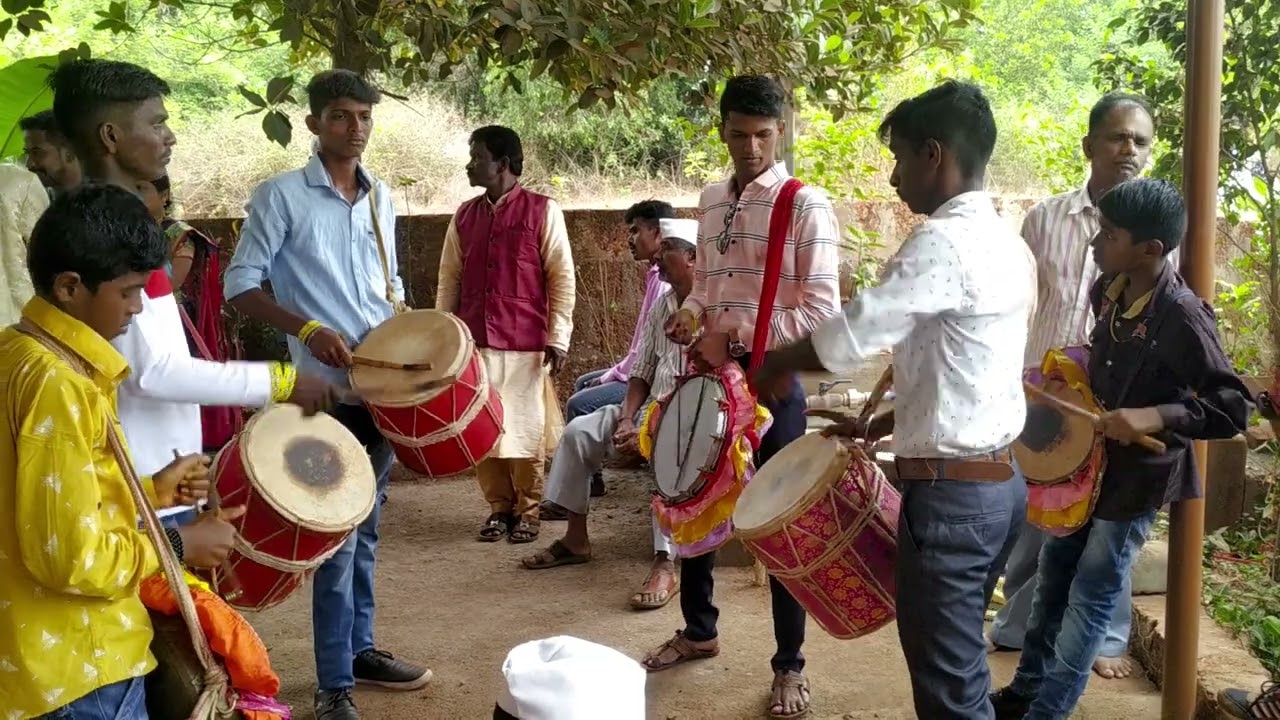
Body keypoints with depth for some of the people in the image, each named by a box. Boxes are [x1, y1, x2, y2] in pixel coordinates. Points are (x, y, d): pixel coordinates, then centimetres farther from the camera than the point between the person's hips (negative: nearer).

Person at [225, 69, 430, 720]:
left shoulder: (381, 198, 12)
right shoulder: (280, 195, -5)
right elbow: (240, 285, -7)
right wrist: (307, 328, -21)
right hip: (325, 389, -6)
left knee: (365, 524, 15)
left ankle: (359, 649, 29)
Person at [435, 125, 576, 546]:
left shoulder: (542, 211, -2)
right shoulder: (464, 216, 12)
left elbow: (562, 277, -3)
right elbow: (450, 278, 16)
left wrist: (558, 337, -8)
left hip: (525, 344, -4)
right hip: (474, 342, 5)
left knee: (525, 429, 2)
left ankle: (529, 510, 15)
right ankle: (499, 507, 19)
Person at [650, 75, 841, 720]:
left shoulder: (807, 207, -11)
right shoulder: (710, 202, 10)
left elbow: (821, 313, -17)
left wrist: (731, 337, -19)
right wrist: (691, 313, -2)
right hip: (709, 373, 7)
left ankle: (789, 667, 19)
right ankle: (699, 630, 38)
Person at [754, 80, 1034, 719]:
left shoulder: (943, 242, -19)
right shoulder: (1008, 245, 11)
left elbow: (847, 338, -19)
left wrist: (774, 365, 0)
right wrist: (884, 425, 17)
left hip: (950, 493, -10)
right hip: (999, 481, 10)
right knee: (961, 665, 21)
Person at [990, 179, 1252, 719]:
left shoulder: (1182, 316, -25)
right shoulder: (1109, 289, -3)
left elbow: (1234, 408, -25)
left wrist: (1155, 417, -36)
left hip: (1136, 476, -8)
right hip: (1089, 457, 8)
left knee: (1090, 598, 5)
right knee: (1053, 578, 19)